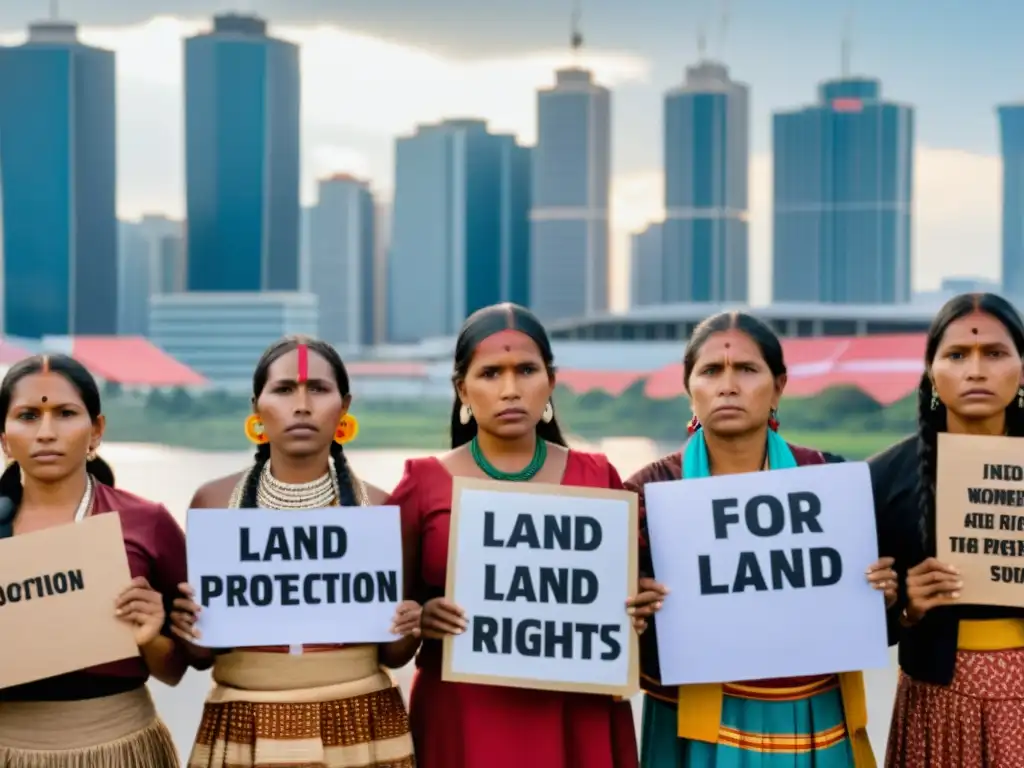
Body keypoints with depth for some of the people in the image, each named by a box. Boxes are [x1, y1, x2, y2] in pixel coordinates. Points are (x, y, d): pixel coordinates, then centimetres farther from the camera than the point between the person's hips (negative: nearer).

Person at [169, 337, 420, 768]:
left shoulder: (380, 507, -4)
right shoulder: (213, 503, -3)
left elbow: (392, 656, 5)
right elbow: (201, 656, 4)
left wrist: (406, 632, -15)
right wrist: (189, 630, -16)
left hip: (360, 731, 0)